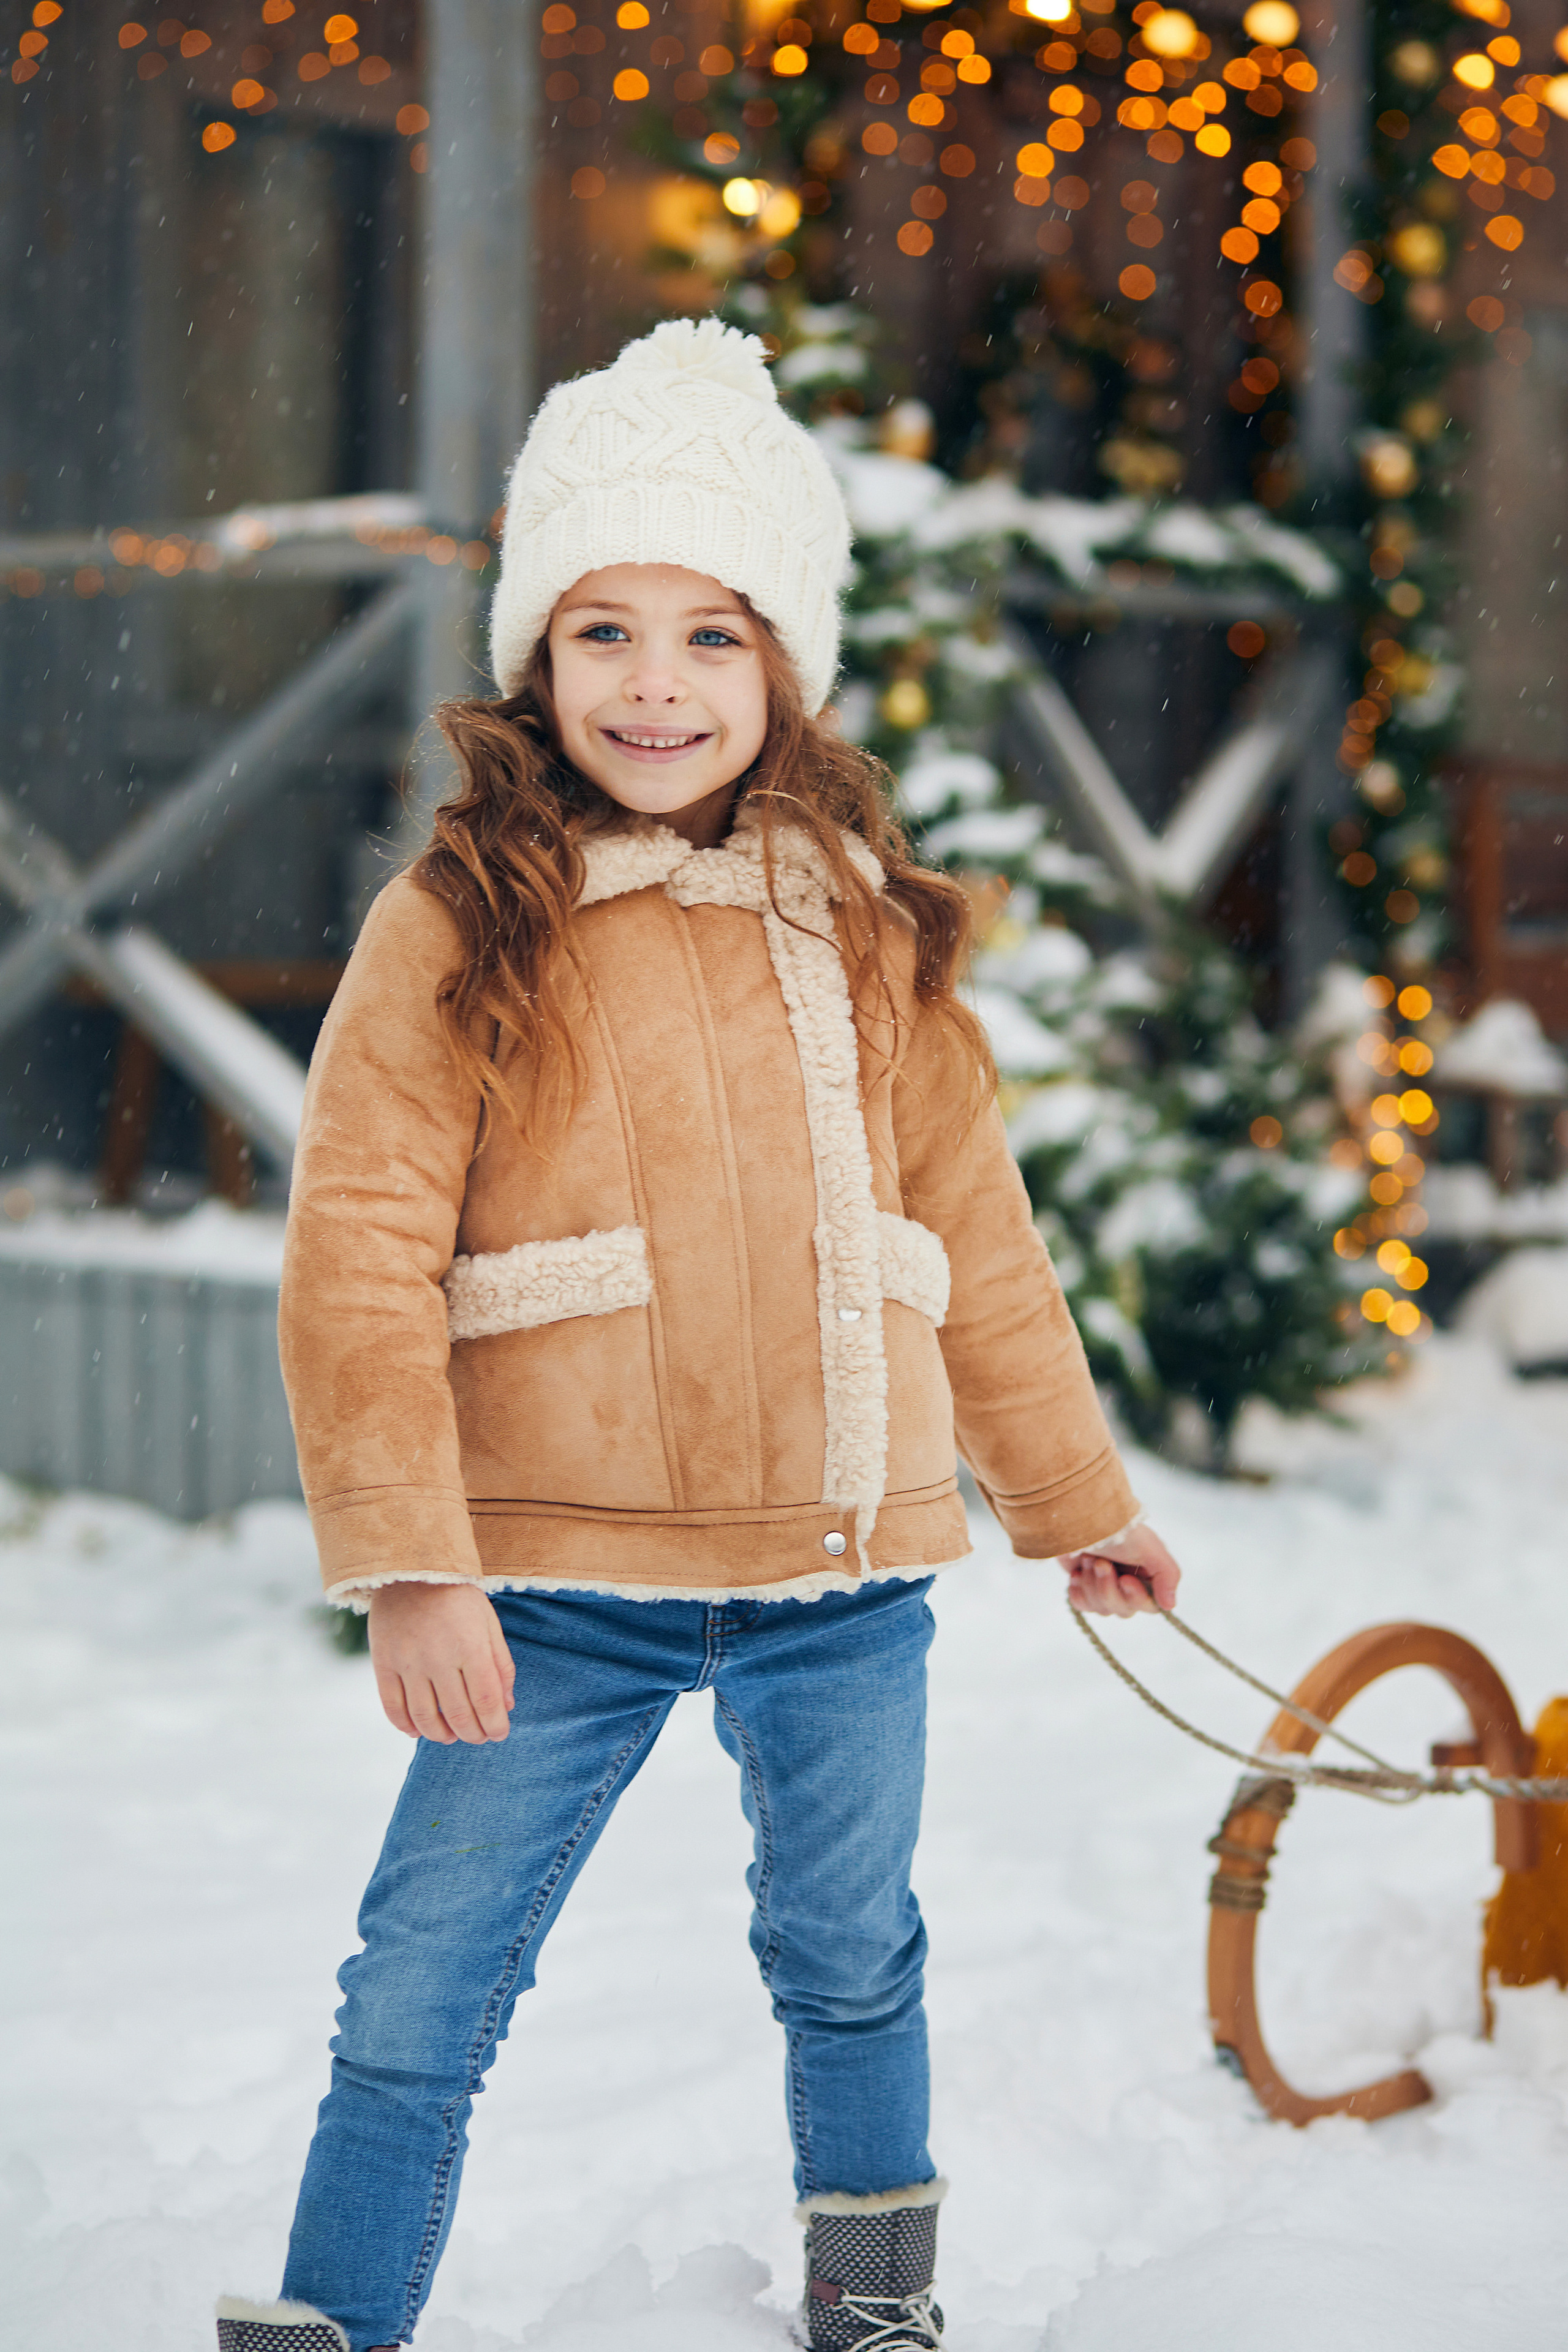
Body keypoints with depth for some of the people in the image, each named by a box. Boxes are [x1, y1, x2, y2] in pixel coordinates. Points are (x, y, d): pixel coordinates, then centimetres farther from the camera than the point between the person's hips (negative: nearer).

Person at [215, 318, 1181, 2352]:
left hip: (846, 1572, 4)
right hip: (557, 1580, -3)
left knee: (851, 1960, 19)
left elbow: (975, 1230, 15)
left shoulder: (864, 928, 7)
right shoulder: (460, 930, -6)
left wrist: (1076, 1498, 21)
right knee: (422, 2005, -2)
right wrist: (409, 1568, -16)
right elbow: (361, 1259, -10)